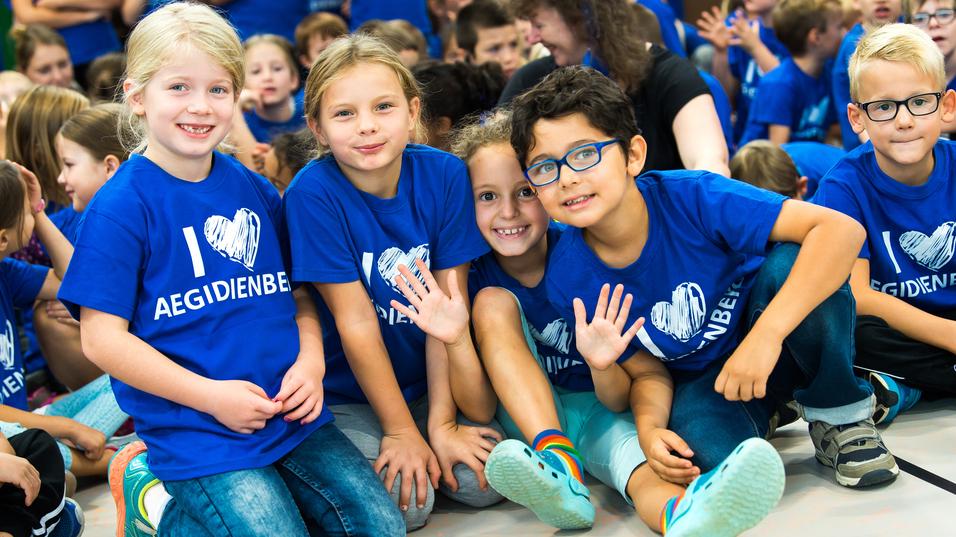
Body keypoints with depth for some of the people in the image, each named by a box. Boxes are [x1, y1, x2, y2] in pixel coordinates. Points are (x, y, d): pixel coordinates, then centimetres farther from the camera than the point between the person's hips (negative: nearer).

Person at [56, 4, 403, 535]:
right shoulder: (121, 206, -10)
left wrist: (311, 361, -4)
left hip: (292, 414, 6)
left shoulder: (255, 190, 7)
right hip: (195, 430, -6)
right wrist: (211, 396, -16)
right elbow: (102, 337, -12)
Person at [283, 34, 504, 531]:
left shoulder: (444, 175, -11)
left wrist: (441, 424, -13)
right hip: (345, 394, -3)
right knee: (404, 503, -22)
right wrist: (401, 431, -14)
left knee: (484, 481, -16)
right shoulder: (312, 194, -20)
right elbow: (356, 322, -18)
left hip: (430, 381, 3)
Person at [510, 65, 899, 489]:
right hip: (699, 382, 1)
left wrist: (766, 335, -42)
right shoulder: (569, 282, -17)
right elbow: (648, 372, -3)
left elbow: (842, 230, -35)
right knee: (709, 455, -33)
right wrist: (649, 428, -26)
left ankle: (839, 415, -9)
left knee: (790, 262, -32)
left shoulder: (692, 198, -27)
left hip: (770, 343, 0)